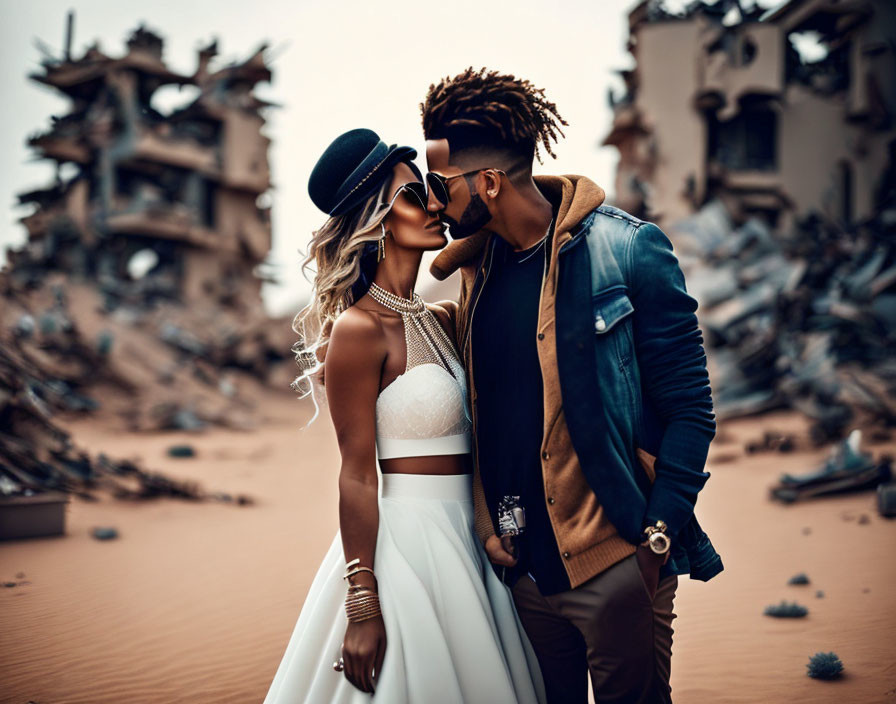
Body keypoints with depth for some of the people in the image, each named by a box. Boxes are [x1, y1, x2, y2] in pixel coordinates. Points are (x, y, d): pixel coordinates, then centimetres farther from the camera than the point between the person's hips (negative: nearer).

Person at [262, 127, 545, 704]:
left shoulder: (444, 321, 10)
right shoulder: (359, 329, -13)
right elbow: (357, 475, -14)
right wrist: (363, 606, -16)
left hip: (465, 542, 8)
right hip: (403, 542, -8)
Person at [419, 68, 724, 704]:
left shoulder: (626, 249, -10)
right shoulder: (474, 266, 6)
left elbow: (690, 408, -9)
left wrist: (656, 540, -13)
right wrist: (488, 525, 4)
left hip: (617, 562, -5)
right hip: (524, 564, 5)